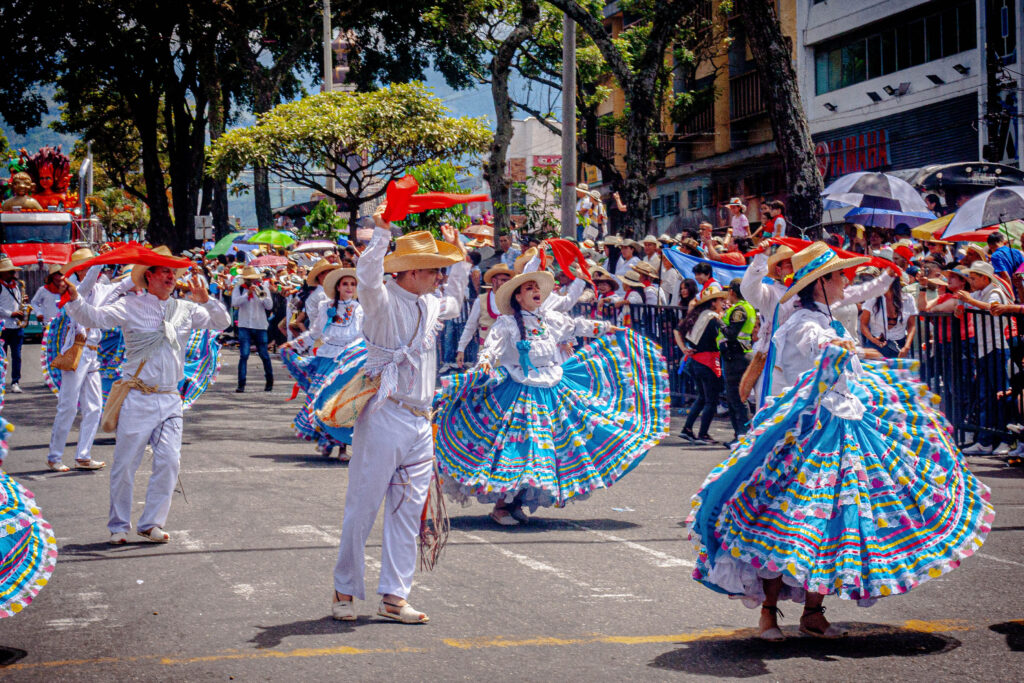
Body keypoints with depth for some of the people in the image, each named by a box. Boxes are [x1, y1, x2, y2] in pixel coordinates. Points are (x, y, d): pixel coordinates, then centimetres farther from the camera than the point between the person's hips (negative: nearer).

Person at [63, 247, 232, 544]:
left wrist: (206, 300, -5)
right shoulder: (130, 307, 0)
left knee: (169, 461, -3)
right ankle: (118, 526, 13)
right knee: (125, 463, -1)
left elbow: (222, 322, 12)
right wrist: (74, 299, -29)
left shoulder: (186, 310, 13)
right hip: (137, 399, -4)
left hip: (169, 400, 4)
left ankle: (151, 523, 10)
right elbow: (95, 317, -10)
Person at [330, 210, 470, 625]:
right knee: (362, 508, -2)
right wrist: (383, 233, -30)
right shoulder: (384, 301, -8)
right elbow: (367, 277, -31)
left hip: (420, 422, 8)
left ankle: (394, 596, 11)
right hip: (384, 417, -8)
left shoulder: (428, 305, 15)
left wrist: (460, 255, 33)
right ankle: (344, 592, 8)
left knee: (408, 512, 7)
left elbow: (454, 303, 38)